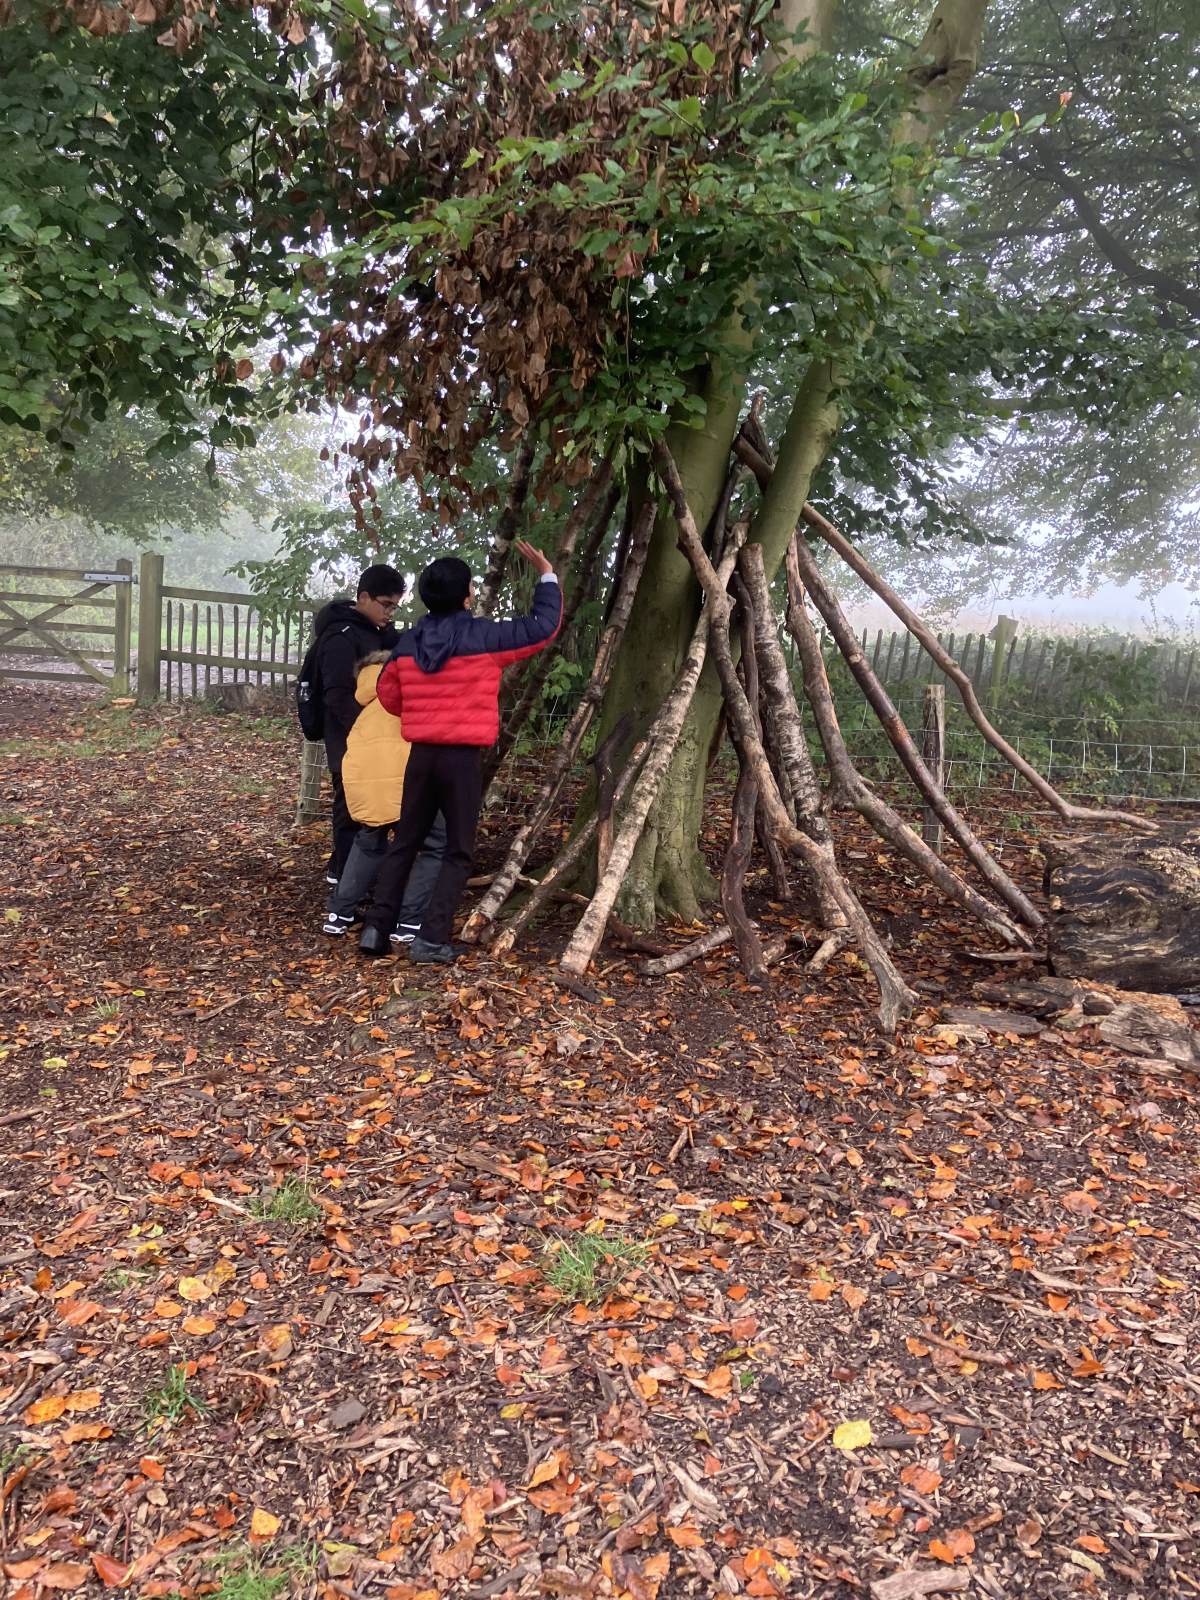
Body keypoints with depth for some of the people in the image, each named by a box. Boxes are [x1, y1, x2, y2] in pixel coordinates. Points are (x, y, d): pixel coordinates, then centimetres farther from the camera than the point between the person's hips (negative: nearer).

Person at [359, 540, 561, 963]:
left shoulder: (408, 641, 5)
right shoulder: (483, 636, -9)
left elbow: (388, 695, 15)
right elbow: (544, 627, 1)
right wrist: (547, 575, 14)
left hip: (421, 754, 5)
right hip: (464, 758, -4)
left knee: (403, 843, 15)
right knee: (459, 852, 5)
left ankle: (376, 928, 12)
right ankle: (432, 939, 0)